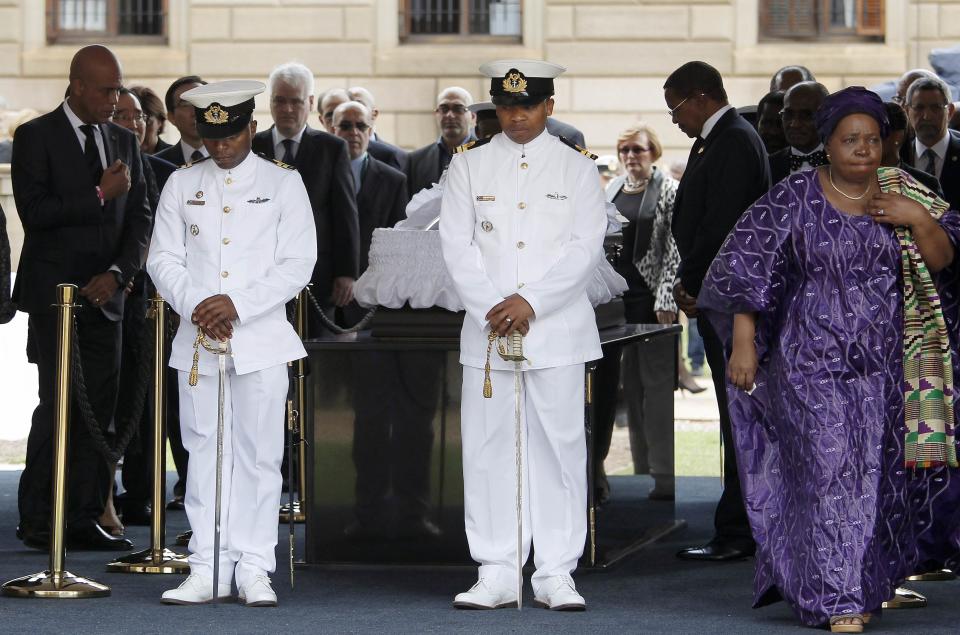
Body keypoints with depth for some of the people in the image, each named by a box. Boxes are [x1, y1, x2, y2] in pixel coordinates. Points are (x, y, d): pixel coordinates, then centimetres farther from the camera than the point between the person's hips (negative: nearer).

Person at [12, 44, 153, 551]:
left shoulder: (123, 141, 13)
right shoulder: (36, 137, -3)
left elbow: (140, 218, 11)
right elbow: (34, 211, -14)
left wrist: (118, 273, -4)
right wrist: (99, 195, -15)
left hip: (104, 295, 5)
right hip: (55, 295, -5)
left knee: (99, 410, 2)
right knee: (59, 408, -9)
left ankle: (84, 519, 6)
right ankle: (37, 522, -3)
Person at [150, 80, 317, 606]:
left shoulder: (284, 184, 4)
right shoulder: (182, 185, 11)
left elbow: (298, 263, -2)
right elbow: (163, 258, 8)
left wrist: (238, 303, -13)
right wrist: (195, 305, -10)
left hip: (261, 340, -2)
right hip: (197, 341, 2)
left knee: (258, 454, -2)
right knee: (204, 452, 3)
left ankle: (254, 570, 3)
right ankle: (206, 569, 6)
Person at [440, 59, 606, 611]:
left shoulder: (576, 167, 6)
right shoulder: (469, 166, 10)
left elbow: (587, 248, -3)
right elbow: (457, 246, 3)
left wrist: (530, 302, -13)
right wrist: (492, 309, -10)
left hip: (557, 330, -1)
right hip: (486, 331, 1)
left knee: (560, 447, -1)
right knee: (489, 450, 0)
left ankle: (556, 575, 4)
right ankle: (496, 574, 6)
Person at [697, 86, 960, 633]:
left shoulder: (904, 195, 6)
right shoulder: (795, 200, -3)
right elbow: (748, 270, -2)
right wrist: (743, 344, -7)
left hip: (887, 367, 3)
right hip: (814, 363, -3)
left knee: (877, 477, 8)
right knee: (830, 472, -10)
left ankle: (869, 583, 23)